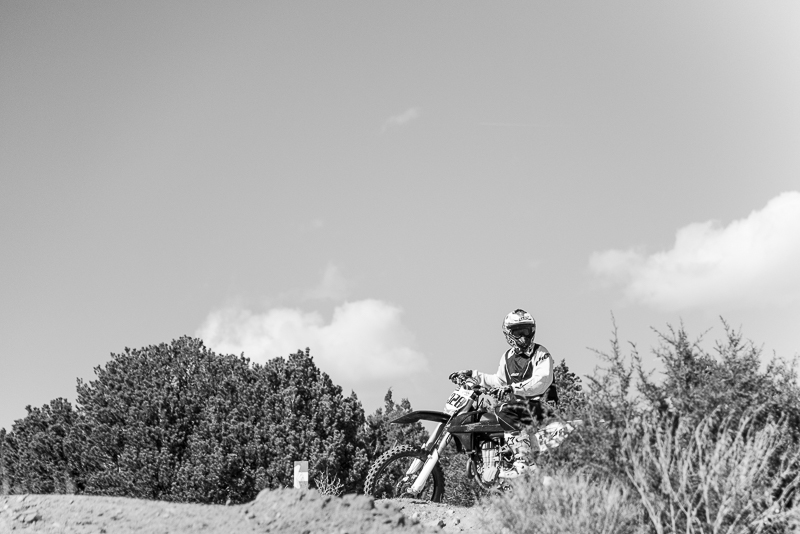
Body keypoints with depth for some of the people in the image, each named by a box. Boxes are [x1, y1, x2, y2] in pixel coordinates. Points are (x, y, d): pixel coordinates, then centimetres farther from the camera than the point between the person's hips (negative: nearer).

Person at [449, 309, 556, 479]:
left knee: (502, 410, -31)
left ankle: (522, 460, -33)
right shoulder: (507, 356, 14)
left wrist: (515, 387, -32)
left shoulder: (541, 353, -7)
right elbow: (499, 381, 27)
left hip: (540, 403, -7)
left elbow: (542, 381, -23)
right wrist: (473, 375, 21)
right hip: (518, 403, 8)